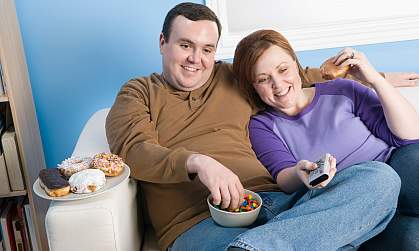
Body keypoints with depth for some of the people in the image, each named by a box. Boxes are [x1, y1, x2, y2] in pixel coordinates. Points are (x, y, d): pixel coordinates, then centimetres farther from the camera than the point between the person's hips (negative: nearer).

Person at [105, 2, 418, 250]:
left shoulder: (234, 79, 26)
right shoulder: (139, 92, 17)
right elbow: (132, 149, -1)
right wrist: (197, 162, -20)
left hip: (271, 199, 7)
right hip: (197, 221, -7)